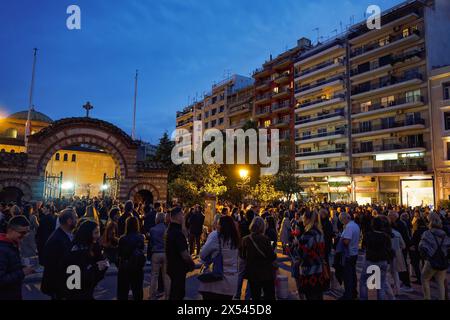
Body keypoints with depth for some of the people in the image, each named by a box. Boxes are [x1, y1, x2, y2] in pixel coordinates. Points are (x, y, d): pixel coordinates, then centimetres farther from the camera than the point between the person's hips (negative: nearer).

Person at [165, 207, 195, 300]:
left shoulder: (170, 230, 7)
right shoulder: (177, 232, -25)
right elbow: (184, 254, -27)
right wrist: (192, 264, -8)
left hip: (172, 267, 10)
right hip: (178, 269, -10)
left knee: (174, 292, 23)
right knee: (179, 293, 3)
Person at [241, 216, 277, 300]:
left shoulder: (245, 240, -9)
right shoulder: (265, 239, -20)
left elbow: (243, 256, 3)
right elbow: (273, 257, -16)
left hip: (252, 273, 3)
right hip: (266, 273, -3)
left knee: (255, 296, 17)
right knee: (270, 296, 13)